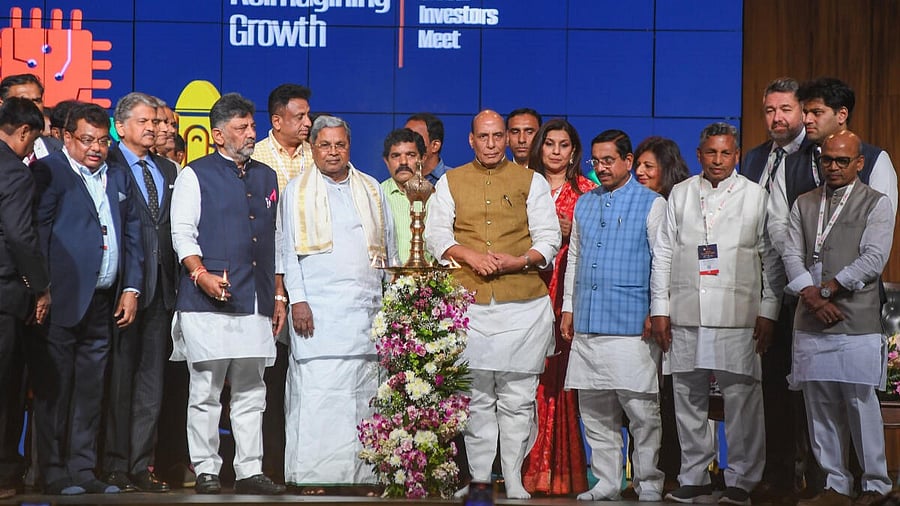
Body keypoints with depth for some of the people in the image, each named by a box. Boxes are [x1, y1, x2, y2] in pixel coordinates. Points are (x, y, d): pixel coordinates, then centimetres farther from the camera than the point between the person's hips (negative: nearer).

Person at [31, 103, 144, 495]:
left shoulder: (120, 179, 18)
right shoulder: (49, 172, -1)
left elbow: (132, 237, 18)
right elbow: (37, 231, -6)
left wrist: (131, 288, 9)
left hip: (104, 303, 6)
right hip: (63, 300, -6)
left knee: (90, 391, 9)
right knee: (54, 387, -1)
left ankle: (82, 470, 14)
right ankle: (53, 473, 4)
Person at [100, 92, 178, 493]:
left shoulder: (168, 170, 17)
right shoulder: (108, 165, -2)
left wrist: (175, 278, 5)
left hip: (161, 287, 6)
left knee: (151, 379, 7)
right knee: (119, 377, -2)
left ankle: (141, 464, 12)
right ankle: (115, 465, 5)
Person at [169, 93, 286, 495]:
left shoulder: (266, 177, 19)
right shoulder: (195, 175, 4)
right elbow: (182, 234, -3)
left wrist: (279, 295, 16)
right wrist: (201, 273, -19)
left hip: (257, 302, 5)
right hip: (208, 301, -5)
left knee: (251, 391, 5)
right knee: (205, 391, -2)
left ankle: (250, 471, 10)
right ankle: (206, 472, 4)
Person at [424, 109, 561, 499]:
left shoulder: (531, 182, 11)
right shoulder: (450, 182, 14)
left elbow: (548, 239, 6)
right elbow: (436, 234, 6)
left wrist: (518, 261, -12)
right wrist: (471, 257, -11)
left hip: (523, 304, -1)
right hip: (469, 305, 1)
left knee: (518, 398, -1)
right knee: (476, 397, 2)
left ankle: (514, 479, 6)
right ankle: (479, 478, 9)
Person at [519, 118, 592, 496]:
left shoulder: (586, 190, 9)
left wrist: (572, 233, -8)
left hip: (569, 294, -1)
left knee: (562, 375, -7)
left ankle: (563, 470, -1)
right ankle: (533, 469, -1)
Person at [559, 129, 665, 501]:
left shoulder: (651, 204, 1)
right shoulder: (584, 204, 17)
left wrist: (658, 313, -7)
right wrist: (568, 307, 17)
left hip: (631, 326, -5)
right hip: (587, 323, 6)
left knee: (642, 409, -5)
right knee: (595, 412, 8)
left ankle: (648, 485, 4)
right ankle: (606, 483, 16)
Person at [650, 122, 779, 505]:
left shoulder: (755, 195, 8)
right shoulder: (680, 194, 14)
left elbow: (771, 257, 6)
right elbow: (663, 254, 13)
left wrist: (767, 312, -1)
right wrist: (659, 309, 6)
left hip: (737, 316, -2)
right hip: (685, 315, 3)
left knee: (741, 398, -6)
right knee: (688, 397, 6)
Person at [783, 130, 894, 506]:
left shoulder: (876, 204, 3)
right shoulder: (803, 204, 16)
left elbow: (873, 260, -7)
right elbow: (792, 255, 8)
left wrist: (827, 290, -9)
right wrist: (811, 296, -8)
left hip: (856, 321, -4)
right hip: (810, 323, 4)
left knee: (861, 403, -5)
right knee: (820, 405, 5)